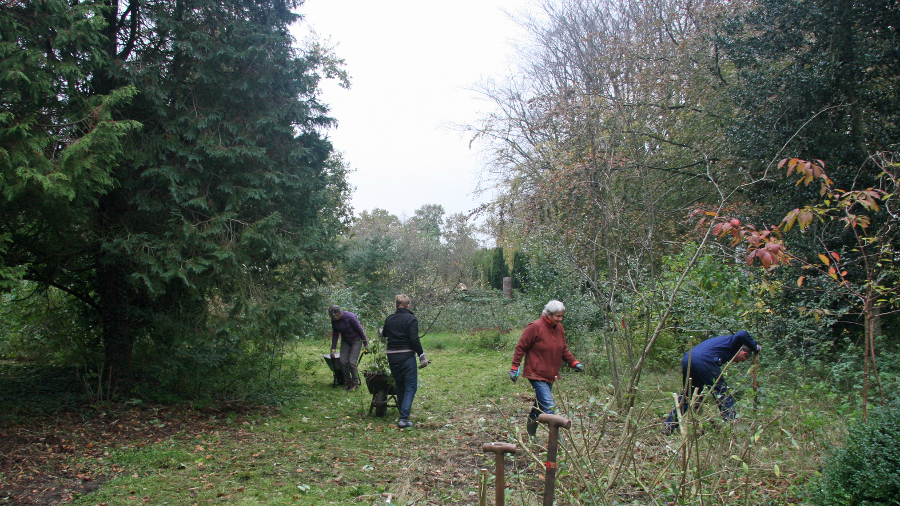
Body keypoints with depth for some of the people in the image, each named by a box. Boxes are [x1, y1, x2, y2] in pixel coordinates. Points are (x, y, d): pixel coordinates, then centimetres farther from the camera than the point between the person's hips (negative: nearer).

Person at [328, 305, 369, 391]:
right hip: (345, 341, 6)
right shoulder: (334, 320, -9)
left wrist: (366, 344, -11)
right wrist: (333, 348, 0)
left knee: (352, 362, -14)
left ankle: (355, 383, 2)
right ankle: (347, 382, 12)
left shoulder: (350, 317, -26)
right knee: (342, 361, -5)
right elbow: (335, 334, 3)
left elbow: (360, 330, -17)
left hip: (356, 340, -6)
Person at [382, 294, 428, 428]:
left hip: (392, 357, 5)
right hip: (407, 356, -5)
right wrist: (422, 356, -9)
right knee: (410, 388, -1)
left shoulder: (389, 319, 8)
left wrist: (382, 331, 53)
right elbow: (414, 339, -16)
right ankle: (403, 418, -12)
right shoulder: (411, 319, -8)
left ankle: (403, 415, 24)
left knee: (400, 387, 18)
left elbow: (384, 334, 28)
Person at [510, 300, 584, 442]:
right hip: (537, 374, -8)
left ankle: (531, 434, 32)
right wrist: (515, 368, -12)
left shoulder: (559, 328, 7)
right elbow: (521, 347, -11)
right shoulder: (535, 327, -16)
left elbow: (564, 350, 18)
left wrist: (574, 363, 4)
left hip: (550, 375, 8)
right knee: (548, 405, -15)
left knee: (540, 404, 17)